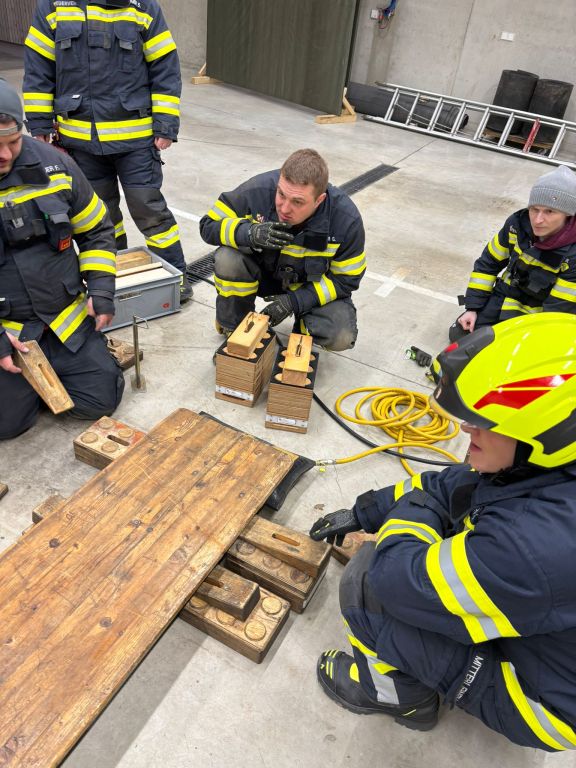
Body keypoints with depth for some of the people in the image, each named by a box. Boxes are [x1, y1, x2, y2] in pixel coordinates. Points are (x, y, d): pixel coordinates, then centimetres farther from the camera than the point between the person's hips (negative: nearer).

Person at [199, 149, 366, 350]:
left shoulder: (346, 219, -27)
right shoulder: (258, 190, -28)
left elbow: (346, 279, -15)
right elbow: (209, 225, -17)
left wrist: (295, 301, -26)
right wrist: (250, 233, -39)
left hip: (312, 285, 0)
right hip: (262, 271, 1)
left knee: (341, 336, -26)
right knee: (228, 260, -31)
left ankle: (303, 324, 12)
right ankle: (233, 330, -3)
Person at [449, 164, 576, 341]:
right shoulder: (517, 223, -14)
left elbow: (559, 310, -25)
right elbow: (488, 263, -2)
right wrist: (472, 307, -6)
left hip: (538, 315, -4)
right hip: (505, 296, 5)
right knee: (459, 335, 1)